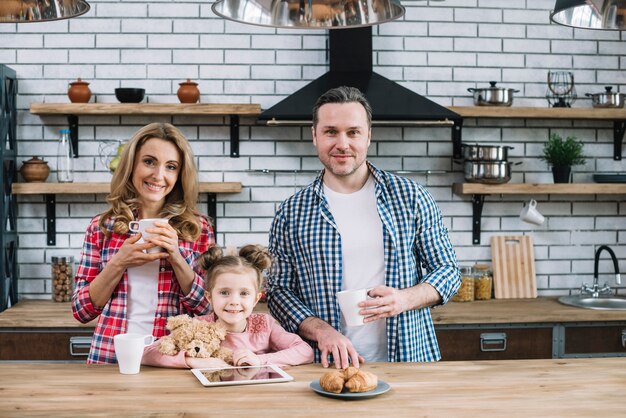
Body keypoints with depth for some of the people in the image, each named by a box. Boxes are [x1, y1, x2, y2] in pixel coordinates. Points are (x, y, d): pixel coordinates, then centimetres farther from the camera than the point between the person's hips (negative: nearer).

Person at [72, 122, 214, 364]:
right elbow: (82, 310, 6)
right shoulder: (101, 227, 6)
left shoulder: (197, 228, 4)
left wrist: (176, 258, -10)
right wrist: (119, 263, -8)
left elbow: (207, 307, 2)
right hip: (109, 357, 2)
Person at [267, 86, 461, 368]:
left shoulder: (410, 197, 4)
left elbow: (448, 270, 9)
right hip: (329, 366, 0)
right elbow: (278, 290, 6)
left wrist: (404, 299, -9)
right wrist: (321, 331, -10)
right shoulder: (291, 214, 4)